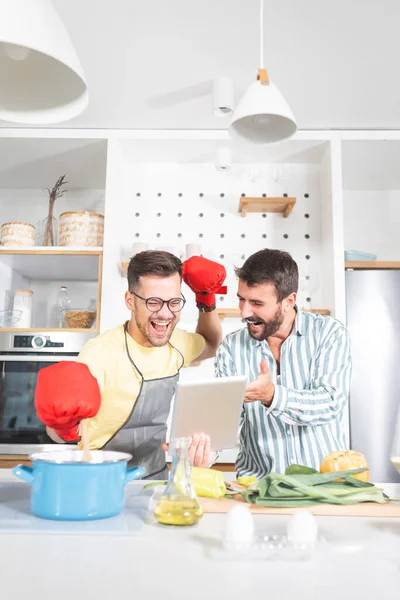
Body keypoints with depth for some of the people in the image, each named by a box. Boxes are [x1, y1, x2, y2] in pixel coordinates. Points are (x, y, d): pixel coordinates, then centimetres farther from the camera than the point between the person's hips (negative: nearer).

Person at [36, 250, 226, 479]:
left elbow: (211, 346, 22)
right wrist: (64, 427, -41)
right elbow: (57, 433, -19)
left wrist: (207, 300, 6)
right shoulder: (100, 352, -19)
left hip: (158, 484, 5)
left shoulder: (177, 342, 0)